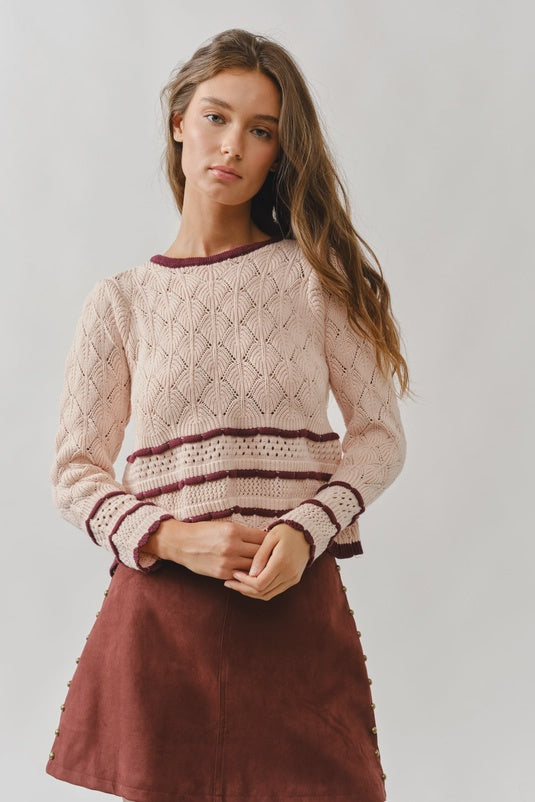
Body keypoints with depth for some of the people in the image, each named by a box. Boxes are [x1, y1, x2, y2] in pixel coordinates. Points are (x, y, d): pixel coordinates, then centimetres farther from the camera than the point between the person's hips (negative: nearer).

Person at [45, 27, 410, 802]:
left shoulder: (316, 275, 2)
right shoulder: (120, 302, 3)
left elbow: (380, 433, 3)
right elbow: (76, 469, 5)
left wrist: (306, 531, -13)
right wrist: (173, 538, -12)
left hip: (297, 602, 0)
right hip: (161, 610, 0)